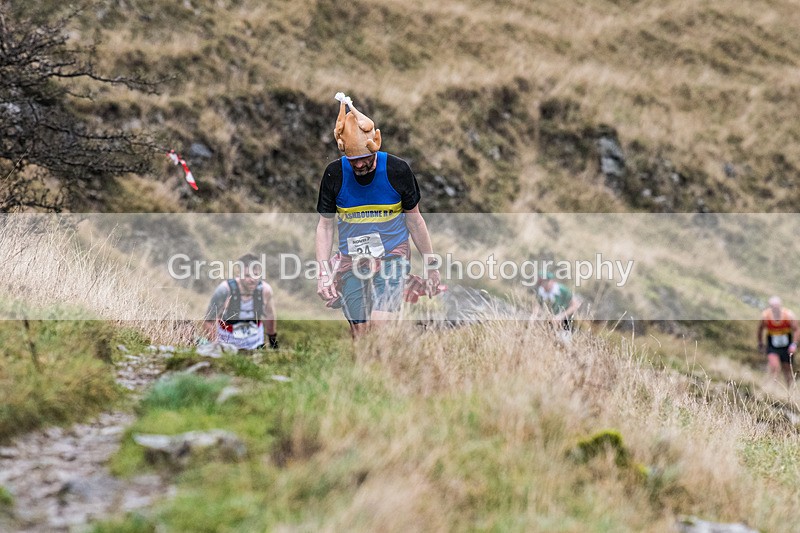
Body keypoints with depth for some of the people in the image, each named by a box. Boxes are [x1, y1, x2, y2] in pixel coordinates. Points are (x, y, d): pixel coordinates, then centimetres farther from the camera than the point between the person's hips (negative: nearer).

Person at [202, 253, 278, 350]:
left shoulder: (265, 290, -13)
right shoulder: (225, 290, -22)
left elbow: (269, 317, 6)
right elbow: (208, 323, -15)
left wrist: (274, 344, 14)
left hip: (255, 345, 1)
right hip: (226, 344, -1)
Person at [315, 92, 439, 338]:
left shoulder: (397, 170, -8)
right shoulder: (334, 173, -5)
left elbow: (414, 219, 5)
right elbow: (324, 226, 5)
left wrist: (431, 265, 9)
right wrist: (323, 272, -5)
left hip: (392, 256, -2)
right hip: (350, 261, 2)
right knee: (359, 335, 1)